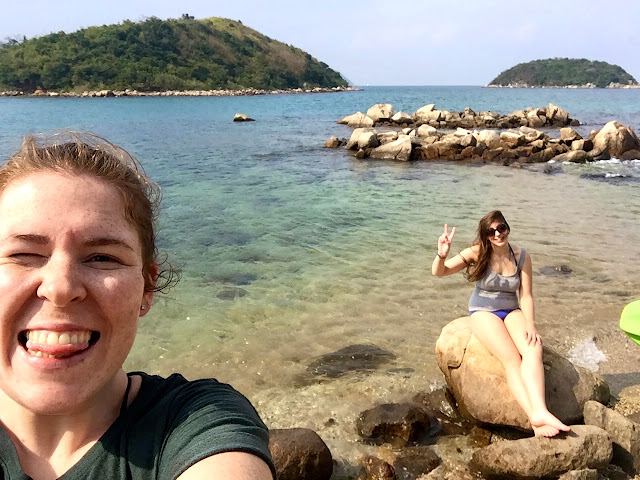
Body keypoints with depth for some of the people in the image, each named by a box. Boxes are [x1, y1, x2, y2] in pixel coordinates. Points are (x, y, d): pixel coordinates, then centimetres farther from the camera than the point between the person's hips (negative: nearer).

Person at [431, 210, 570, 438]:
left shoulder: (521, 257, -1)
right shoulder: (478, 253, -8)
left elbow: (526, 295, -1)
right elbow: (438, 272, -11)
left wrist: (529, 324, -17)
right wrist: (442, 254, -33)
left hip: (512, 312, 3)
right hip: (483, 313, -3)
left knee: (534, 349, -29)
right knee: (512, 359, -29)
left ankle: (540, 411, -44)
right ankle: (535, 417, -37)